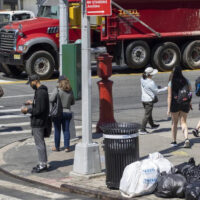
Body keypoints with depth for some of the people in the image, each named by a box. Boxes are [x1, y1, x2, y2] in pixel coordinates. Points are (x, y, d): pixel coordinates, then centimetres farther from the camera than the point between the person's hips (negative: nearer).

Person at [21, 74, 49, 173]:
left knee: (39, 143, -4)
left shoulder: (40, 93, -22)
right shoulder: (42, 90, 11)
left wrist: (27, 110, -14)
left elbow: (39, 110, -25)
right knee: (40, 143, 16)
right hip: (38, 121, 11)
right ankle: (43, 163, 24)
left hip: (38, 122, -11)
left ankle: (43, 165, 1)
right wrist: (32, 103, 19)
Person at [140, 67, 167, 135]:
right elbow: (156, 91, -12)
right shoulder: (151, 83, -23)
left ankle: (152, 125, 45)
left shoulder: (143, 80, 0)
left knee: (149, 113, 25)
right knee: (147, 115, -2)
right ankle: (142, 130, -3)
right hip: (149, 100, -8)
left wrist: (156, 87, 19)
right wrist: (165, 89, 1)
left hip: (143, 99, 8)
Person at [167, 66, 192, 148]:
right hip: (185, 104, 2)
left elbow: (169, 96, -12)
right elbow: (190, 92, 3)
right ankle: (186, 139, -15)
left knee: (174, 123, 14)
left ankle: (174, 141, 22)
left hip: (175, 104, -2)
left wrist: (168, 108, -11)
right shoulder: (186, 81, -2)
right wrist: (189, 103, 17)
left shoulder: (171, 83, -10)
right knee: (183, 122, 7)